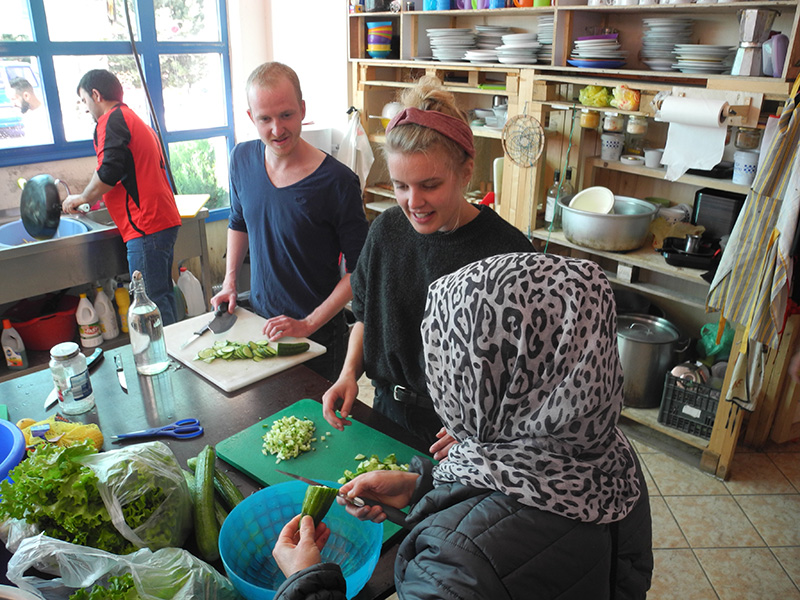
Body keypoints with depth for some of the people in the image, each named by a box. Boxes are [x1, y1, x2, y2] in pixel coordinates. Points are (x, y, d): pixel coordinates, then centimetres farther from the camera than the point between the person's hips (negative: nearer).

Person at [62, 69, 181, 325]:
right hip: (165, 220, 10)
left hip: (145, 227, -10)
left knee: (152, 302, -7)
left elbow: (109, 171, -18)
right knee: (163, 297, 14)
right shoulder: (137, 121, 25)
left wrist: (82, 198, -1)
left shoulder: (111, 120, -6)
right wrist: (94, 198, 31)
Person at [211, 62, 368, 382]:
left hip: (318, 332, -5)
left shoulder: (338, 182, -22)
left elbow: (358, 269, -17)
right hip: (257, 320, 5)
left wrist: (309, 324, -20)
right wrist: (230, 281, 5)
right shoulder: (242, 158, -5)